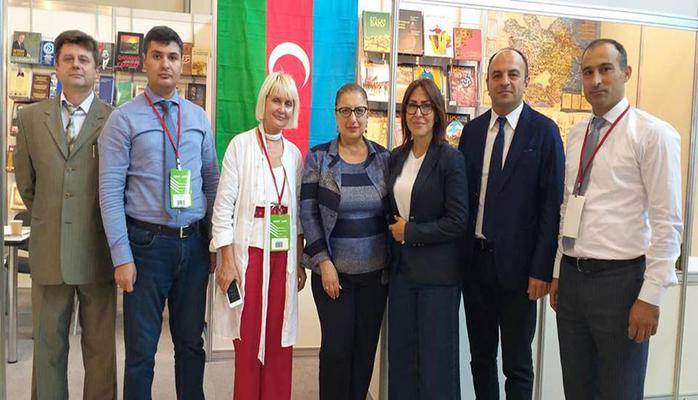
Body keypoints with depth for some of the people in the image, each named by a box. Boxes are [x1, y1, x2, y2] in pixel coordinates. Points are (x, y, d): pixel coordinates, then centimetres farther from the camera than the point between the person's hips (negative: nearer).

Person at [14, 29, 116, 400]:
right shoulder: (31, 116, 7)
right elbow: (25, 181, 15)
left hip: (97, 248, -2)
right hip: (48, 248, 3)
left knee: (101, 345, 9)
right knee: (48, 343, 13)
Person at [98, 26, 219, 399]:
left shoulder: (199, 117, 8)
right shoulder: (123, 119, -4)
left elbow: (212, 181, 10)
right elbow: (111, 191, -7)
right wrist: (122, 257, -11)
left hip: (195, 243, 4)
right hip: (147, 243, -3)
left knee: (191, 342, 15)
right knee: (141, 348, 8)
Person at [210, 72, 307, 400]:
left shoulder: (294, 153, 9)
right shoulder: (241, 144, -3)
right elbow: (223, 206, -6)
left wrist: (300, 263, 10)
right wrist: (227, 261, -11)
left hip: (284, 257, 4)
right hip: (249, 253, -3)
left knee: (279, 343, 9)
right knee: (248, 342, 5)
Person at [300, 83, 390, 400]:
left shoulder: (384, 157, 4)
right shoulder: (318, 157, -2)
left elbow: (392, 211, 8)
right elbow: (308, 213, -5)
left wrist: (392, 260, 2)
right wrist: (323, 261, -10)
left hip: (376, 270, 3)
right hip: (333, 270, -2)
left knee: (366, 348, 12)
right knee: (337, 347, 4)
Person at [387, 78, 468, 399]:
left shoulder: (450, 159, -10)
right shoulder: (397, 157, 8)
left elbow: (457, 222, -14)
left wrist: (409, 233, -11)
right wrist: (394, 228, 1)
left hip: (438, 272, -5)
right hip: (401, 267, 6)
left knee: (435, 359, 5)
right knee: (400, 355, 13)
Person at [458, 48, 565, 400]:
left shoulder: (544, 131, -5)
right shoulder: (472, 130, 7)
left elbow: (551, 205, -8)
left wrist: (542, 269, -12)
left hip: (516, 264, -4)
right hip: (474, 260, 4)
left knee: (517, 364, 11)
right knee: (481, 357, 17)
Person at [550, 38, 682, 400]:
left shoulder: (653, 134, -9)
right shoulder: (575, 134, 10)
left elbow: (667, 222, -12)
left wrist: (651, 296, -14)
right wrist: (558, 273, 14)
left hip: (619, 279, -6)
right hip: (571, 276, 6)